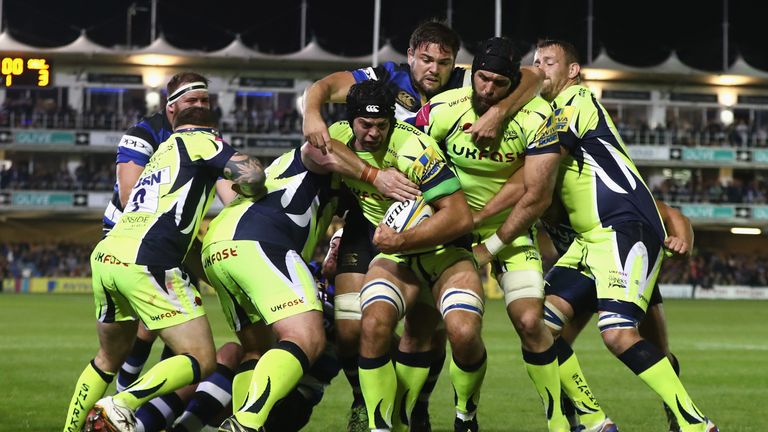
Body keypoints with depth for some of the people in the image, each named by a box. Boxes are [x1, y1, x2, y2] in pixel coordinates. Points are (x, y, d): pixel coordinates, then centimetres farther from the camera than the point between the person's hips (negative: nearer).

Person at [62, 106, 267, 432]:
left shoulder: (162, 152, 31)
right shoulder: (199, 140, 9)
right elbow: (252, 175, -9)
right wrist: (246, 189, 13)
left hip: (105, 257, 8)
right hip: (146, 262, -8)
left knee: (109, 359, 27)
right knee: (201, 360, -3)